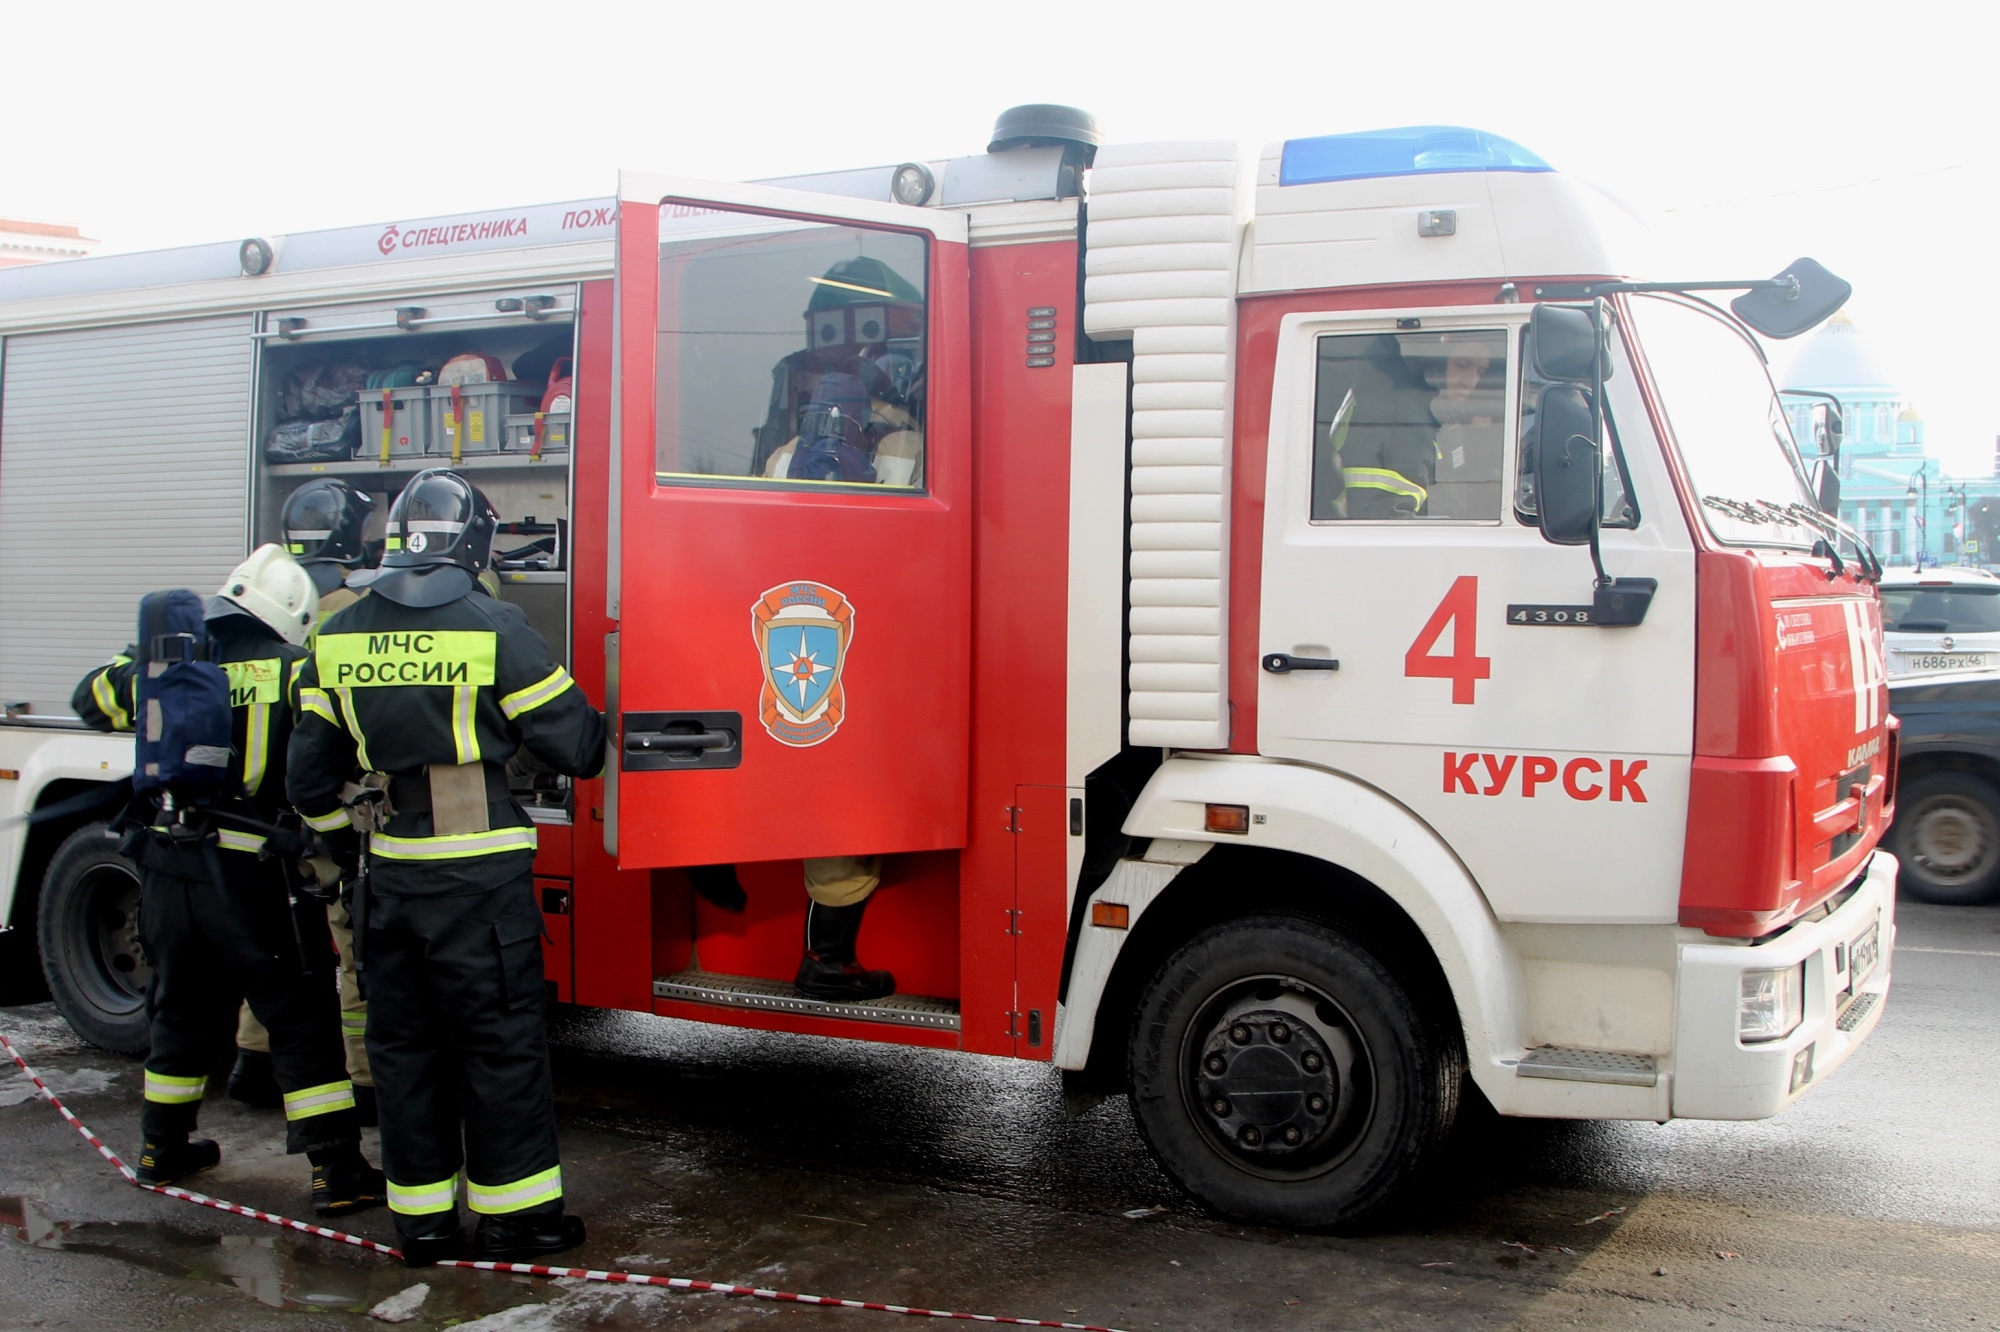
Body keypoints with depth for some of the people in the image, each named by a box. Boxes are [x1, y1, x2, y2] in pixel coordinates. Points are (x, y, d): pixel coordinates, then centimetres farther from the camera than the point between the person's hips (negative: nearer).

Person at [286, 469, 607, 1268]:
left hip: (387, 876, 5)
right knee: (500, 1042, 5)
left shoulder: (339, 637, 5)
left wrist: (348, 852, 25)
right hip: (479, 874, -5)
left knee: (403, 1043, 14)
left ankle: (421, 1215, 21)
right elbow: (575, 745, -8)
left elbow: (310, 775, 10)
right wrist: (592, 730, 15)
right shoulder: (492, 628, -10)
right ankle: (513, 1213, 12)